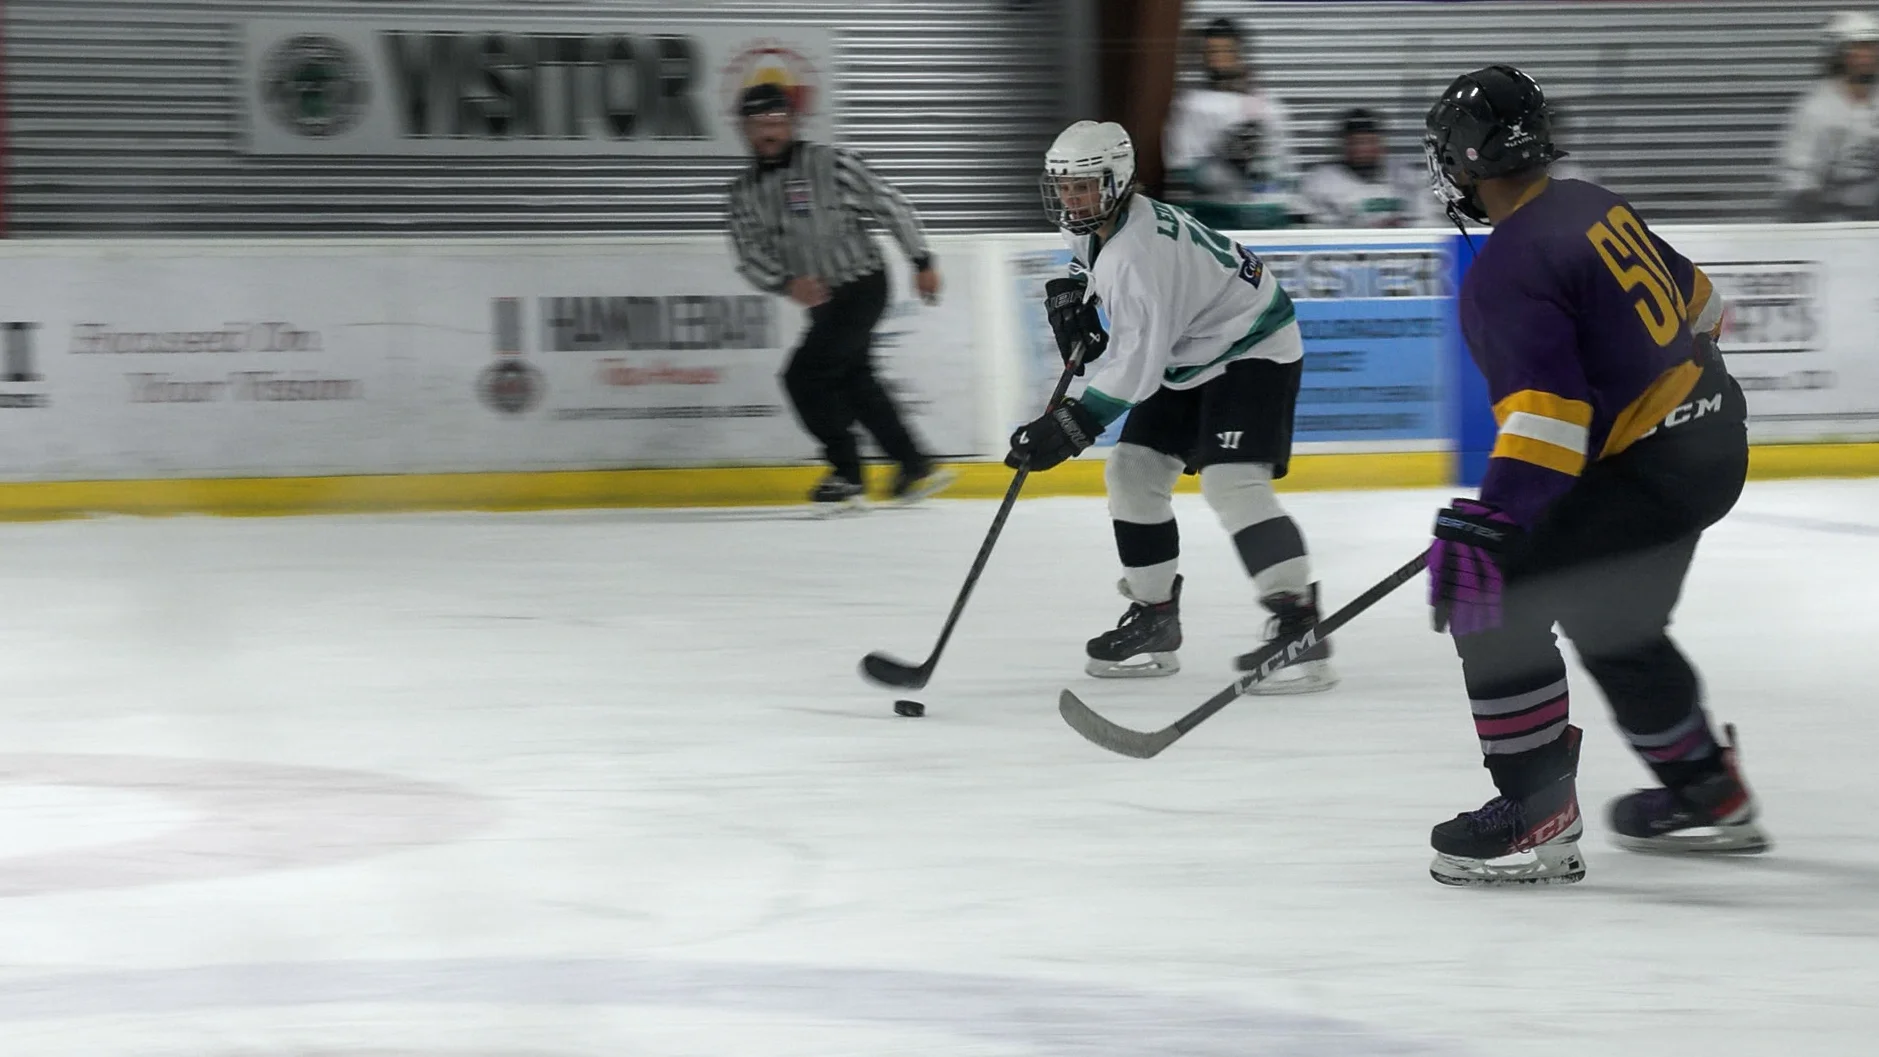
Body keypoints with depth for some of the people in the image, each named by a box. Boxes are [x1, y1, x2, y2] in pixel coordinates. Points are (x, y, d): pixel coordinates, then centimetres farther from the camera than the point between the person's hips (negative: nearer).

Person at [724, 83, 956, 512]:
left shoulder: (831, 163, -13)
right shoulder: (744, 191, 5)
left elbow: (892, 205, -8)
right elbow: (750, 254, -3)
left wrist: (922, 263, -6)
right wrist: (786, 282, -22)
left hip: (863, 286, -8)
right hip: (822, 300, 8)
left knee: (805, 376, -15)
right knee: (854, 383, 13)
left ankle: (847, 475, -7)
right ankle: (916, 467, 24)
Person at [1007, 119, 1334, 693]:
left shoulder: (1138, 253, -31)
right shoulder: (1096, 227, -1)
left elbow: (1136, 361, -34)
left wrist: (1070, 428, -34)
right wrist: (1073, 296, 5)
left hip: (1251, 351, -11)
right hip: (1189, 356, 11)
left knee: (1232, 482, -26)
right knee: (1132, 469, 8)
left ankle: (1301, 629, -28)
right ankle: (1154, 622, 18)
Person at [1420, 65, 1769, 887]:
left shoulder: (1510, 268, -20)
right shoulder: (1593, 206, 9)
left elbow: (1546, 407, -29)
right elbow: (1691, 298, 24)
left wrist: (1491, 520, -35)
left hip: (1651, 465, -10)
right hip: (1712, 429, 10)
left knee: (1496, 607, -10)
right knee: (1613, 625, 26)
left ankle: (1537, 816, -9)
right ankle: (1707, 796, 38)